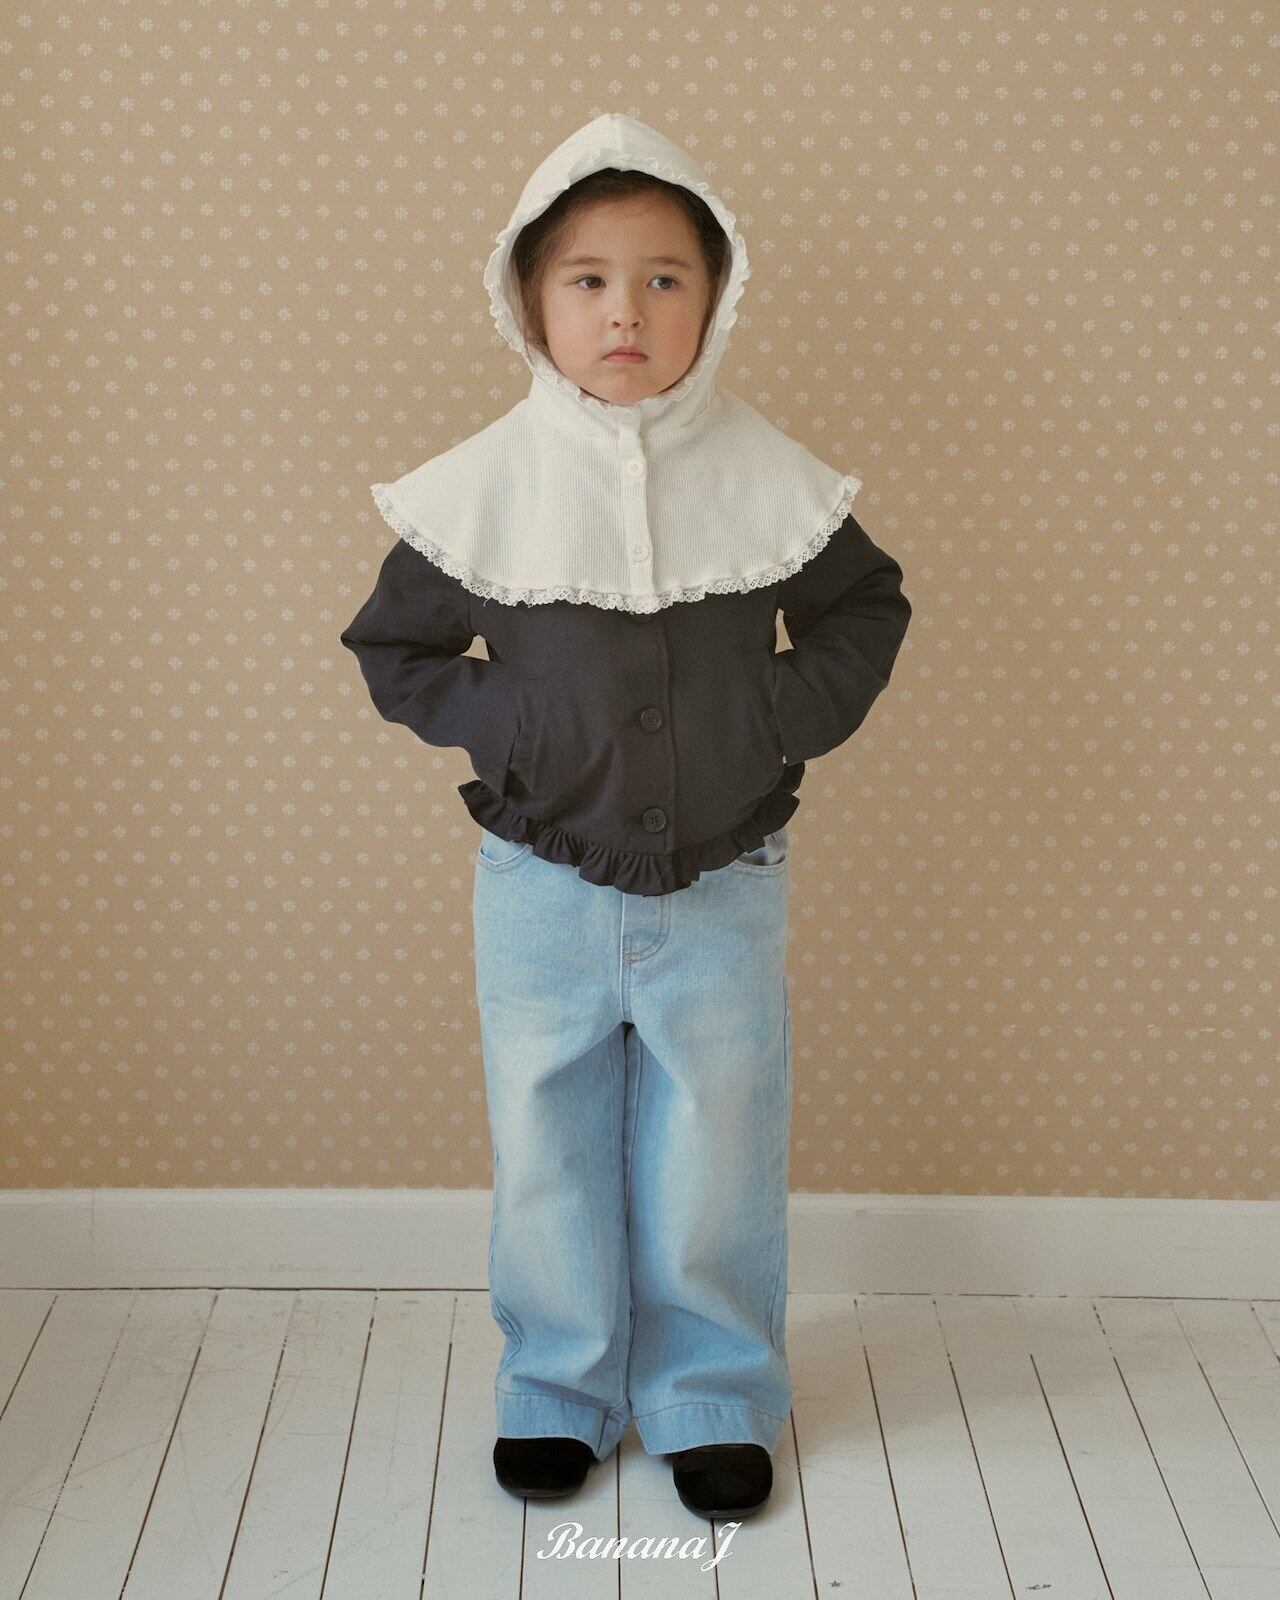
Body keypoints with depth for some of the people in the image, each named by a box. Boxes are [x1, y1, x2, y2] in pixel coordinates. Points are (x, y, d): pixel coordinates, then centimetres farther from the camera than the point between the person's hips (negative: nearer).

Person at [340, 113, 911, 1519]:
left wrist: (791, 712, -6)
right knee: (547, 1144, 12)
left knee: (720, 1150, 11)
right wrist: (491, 718, -10)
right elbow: (393, 645, 5)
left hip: (724, 885, 0)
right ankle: (558, 1388, 33)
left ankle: (714, 1392, 31)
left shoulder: (769, 478, -6)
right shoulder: (484, 485, -7)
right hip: (542, 887, 0)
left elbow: (866, 606, 9)